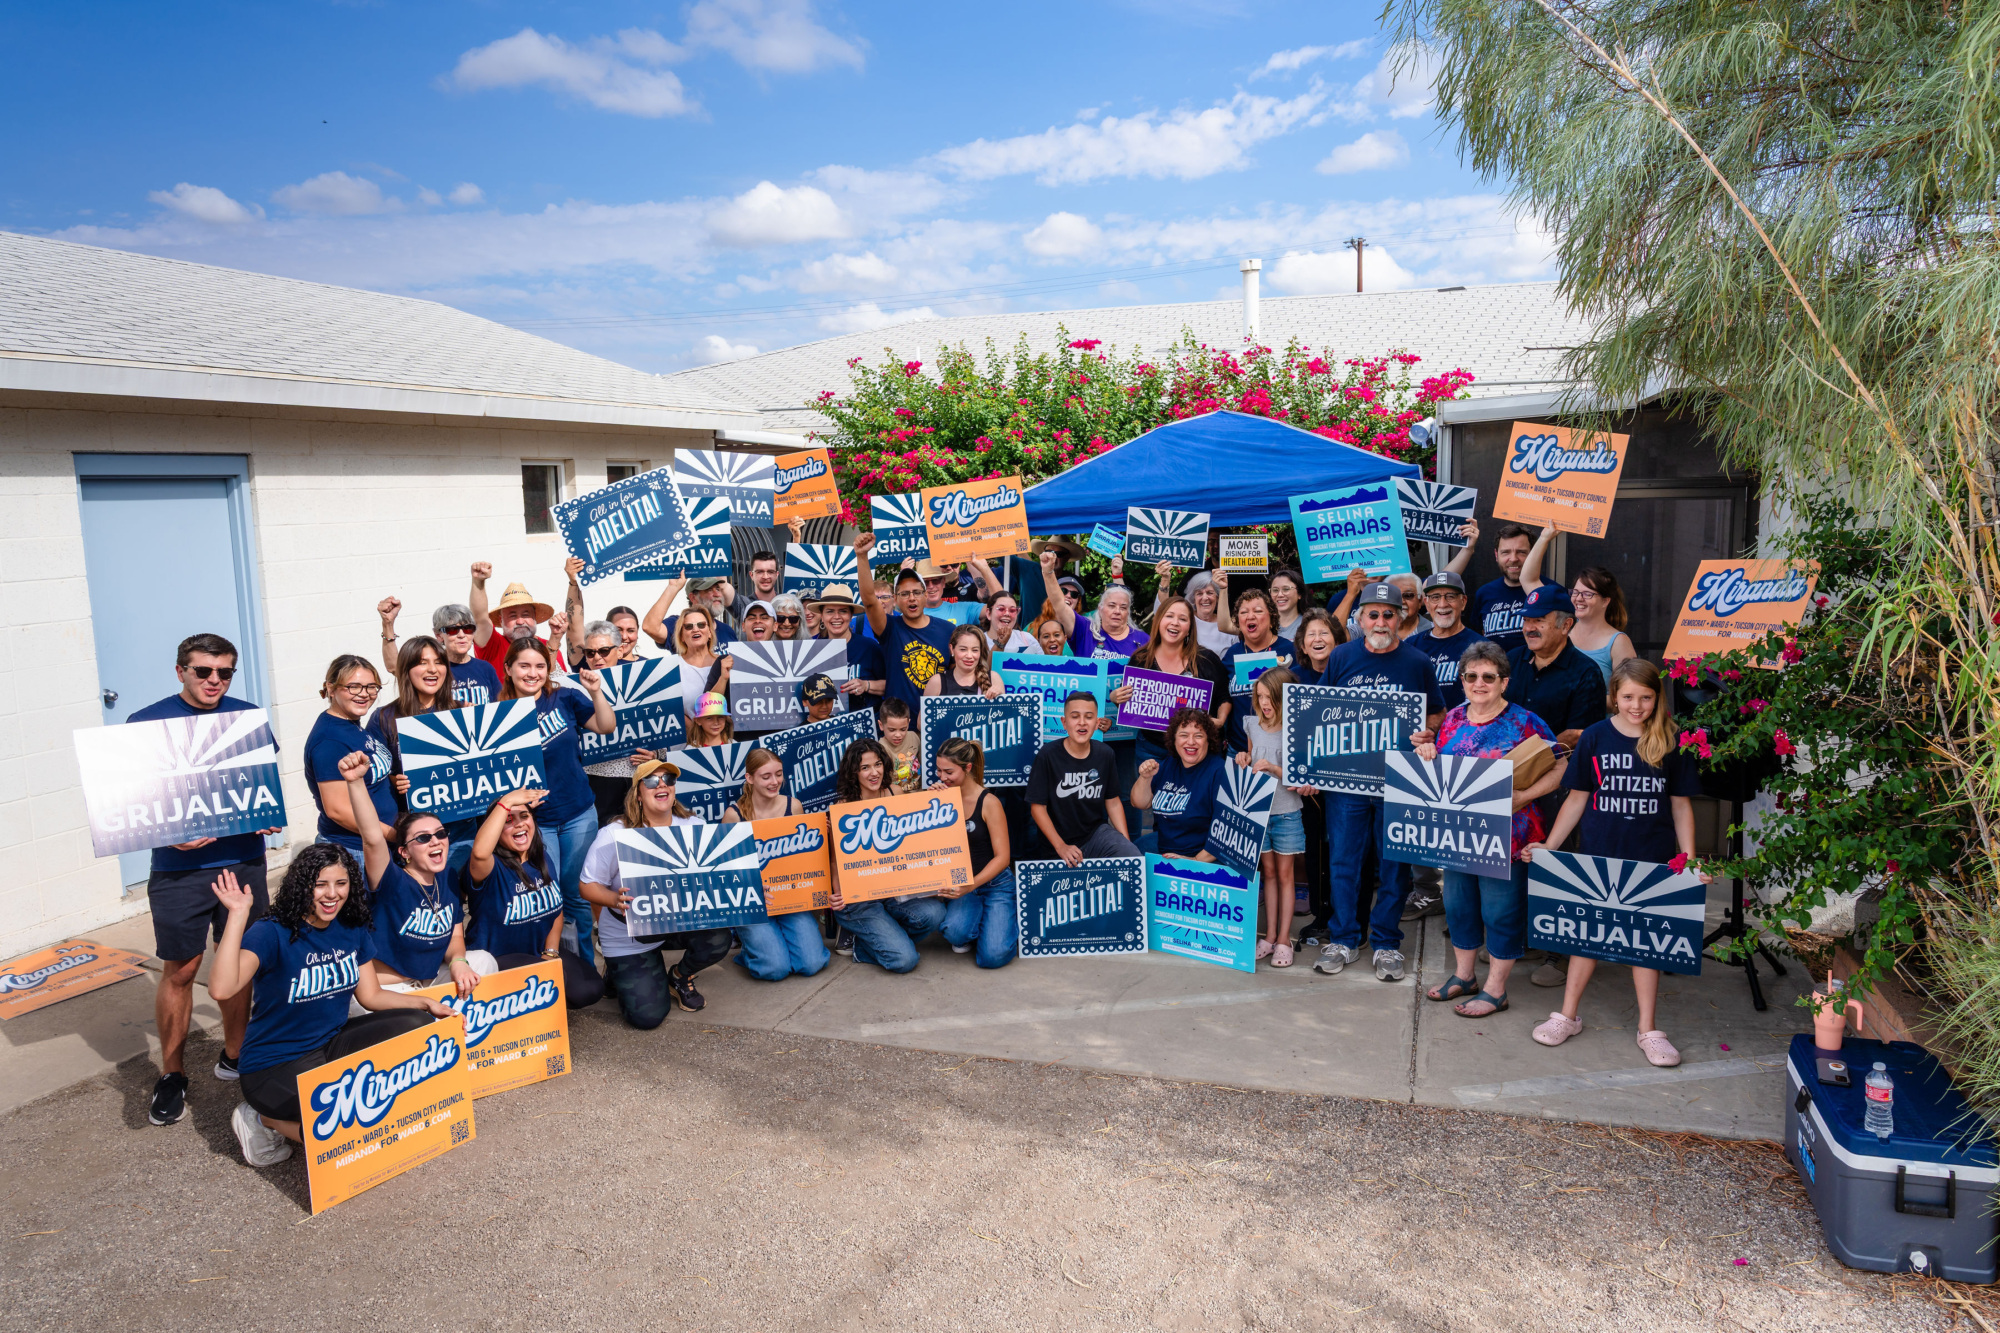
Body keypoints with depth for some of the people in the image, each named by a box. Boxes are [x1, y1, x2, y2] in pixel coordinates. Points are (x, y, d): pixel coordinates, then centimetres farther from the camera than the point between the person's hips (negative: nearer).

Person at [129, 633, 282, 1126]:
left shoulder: (247, 716, 7)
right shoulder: (148, 722, -2)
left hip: (244, 859, 3)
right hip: (180, 866, -2)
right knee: (179, 970, 3)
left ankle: (235, 1056, 26)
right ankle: (172, 1075, 18)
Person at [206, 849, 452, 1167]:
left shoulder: (354, 929, 0)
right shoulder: (273, 934, -19)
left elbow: (371, 995, 8)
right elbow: (221, 990, -36)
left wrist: (426, 1004, -6)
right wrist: (238, 915, -37)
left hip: (330, 1045, 7)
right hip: (275, 1068, -7)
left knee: (417, 1025, -11)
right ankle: (266, 1119, 2)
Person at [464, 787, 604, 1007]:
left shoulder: (543, 858, 4)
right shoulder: (491, 868, -18)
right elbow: (480, 852, -45)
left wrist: (551, 953, -3)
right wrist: (506, 803, -42)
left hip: (541, 951, 6)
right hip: (498, 959, -6)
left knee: (589, 990, -13)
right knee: (561, 980, -28)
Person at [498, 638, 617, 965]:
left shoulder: (564, 698, -3)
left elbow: (607, 727, 2)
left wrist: (596, 692, -11)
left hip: (579, 815, 1)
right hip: (534, 820, -1)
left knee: (577, 894, 13)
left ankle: (586, 966, 27)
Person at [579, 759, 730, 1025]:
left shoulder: (694, 827, -6)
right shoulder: (614, 835, -16)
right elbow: (587, 885, -12)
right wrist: (615, 899, -33)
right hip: (629, 939, -3)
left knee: (718, 939, -28)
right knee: (647, 1016, -12)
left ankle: (680, 977, 9)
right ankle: (620, 973, 26)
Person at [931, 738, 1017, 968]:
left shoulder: (988, 802, -11)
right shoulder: (943, 796, 0)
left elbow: (1002, 857, -13)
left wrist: (970, 886, -25)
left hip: (994, 883, -2)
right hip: (960, 884, 2)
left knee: (994, 956, -18)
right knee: (955, 932, -31)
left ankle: (1013, 920, 14)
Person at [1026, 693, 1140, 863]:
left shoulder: (1105, 754, 0)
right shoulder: (1047, 755, -12)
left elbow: (1113, 802, 8)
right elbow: (1038, 806, -9)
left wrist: (1125, 841, -2)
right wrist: (1061, 847, -15)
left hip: (1098, 831, 2)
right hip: (1064, 841, -2)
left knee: (1135, 858, -21)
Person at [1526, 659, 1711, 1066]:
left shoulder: (1671, 743, -3)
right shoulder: (1595, 737, -3)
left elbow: (1681, 804, 3)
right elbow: (1577, 799, 2)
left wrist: (1691, 862, -1)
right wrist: (1547, 846, -3)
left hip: (1652, 860, 0)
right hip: (1597, 856, 0)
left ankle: (1648, 1029, 22)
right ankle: (1567, 1015, 24)